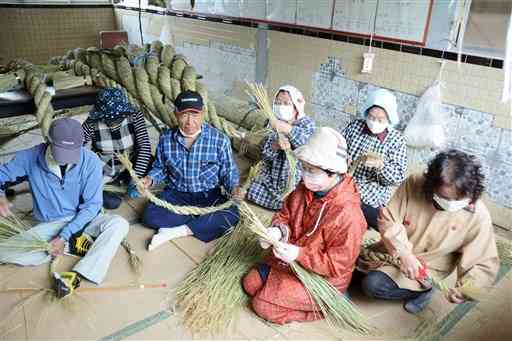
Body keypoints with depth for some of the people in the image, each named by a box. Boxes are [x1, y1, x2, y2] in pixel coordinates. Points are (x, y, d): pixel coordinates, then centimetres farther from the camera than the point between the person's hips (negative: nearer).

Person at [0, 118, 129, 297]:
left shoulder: (90, 161, -19)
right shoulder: (30, 157, -15)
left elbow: (92, 205, -15)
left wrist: (64, 236, -22)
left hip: (83, 220, -2)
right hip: (49, 225, 2)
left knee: (119, 224, -31)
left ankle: (76, 276, -34)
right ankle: (73, 245, -13)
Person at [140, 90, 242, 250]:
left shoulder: (220, 140, -12)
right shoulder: (166, 139, -4)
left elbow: (229, 172, -4)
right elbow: (160, 168, 11)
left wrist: (234, 187, -25)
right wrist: (150, 179, -10)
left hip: (208, 196, -1)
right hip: (176, 194, 2)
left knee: (232, 214, -29)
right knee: (150, 215, -24)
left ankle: (175, 231, -18)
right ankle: (205, 221, -15)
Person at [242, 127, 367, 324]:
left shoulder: (347, 214, -33)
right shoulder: (305, 189, -11)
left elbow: (338, 264, -27)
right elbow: (285, 214, 3)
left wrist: (299, 255, -35)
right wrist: (278, 230, -20)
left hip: (321, 277, -7)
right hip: (292, 261, 8)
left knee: (262, 305, -8)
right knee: (250, 284, 9)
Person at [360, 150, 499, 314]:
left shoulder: (478, 215, -22)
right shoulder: (413, 185, -21)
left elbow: (486, 264, -15)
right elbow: (388, 218, -15)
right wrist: (404, 253, -26)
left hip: (427, 270, -3)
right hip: (396, 252, 3)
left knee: (373, 284, -20)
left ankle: (422, 289, 2)